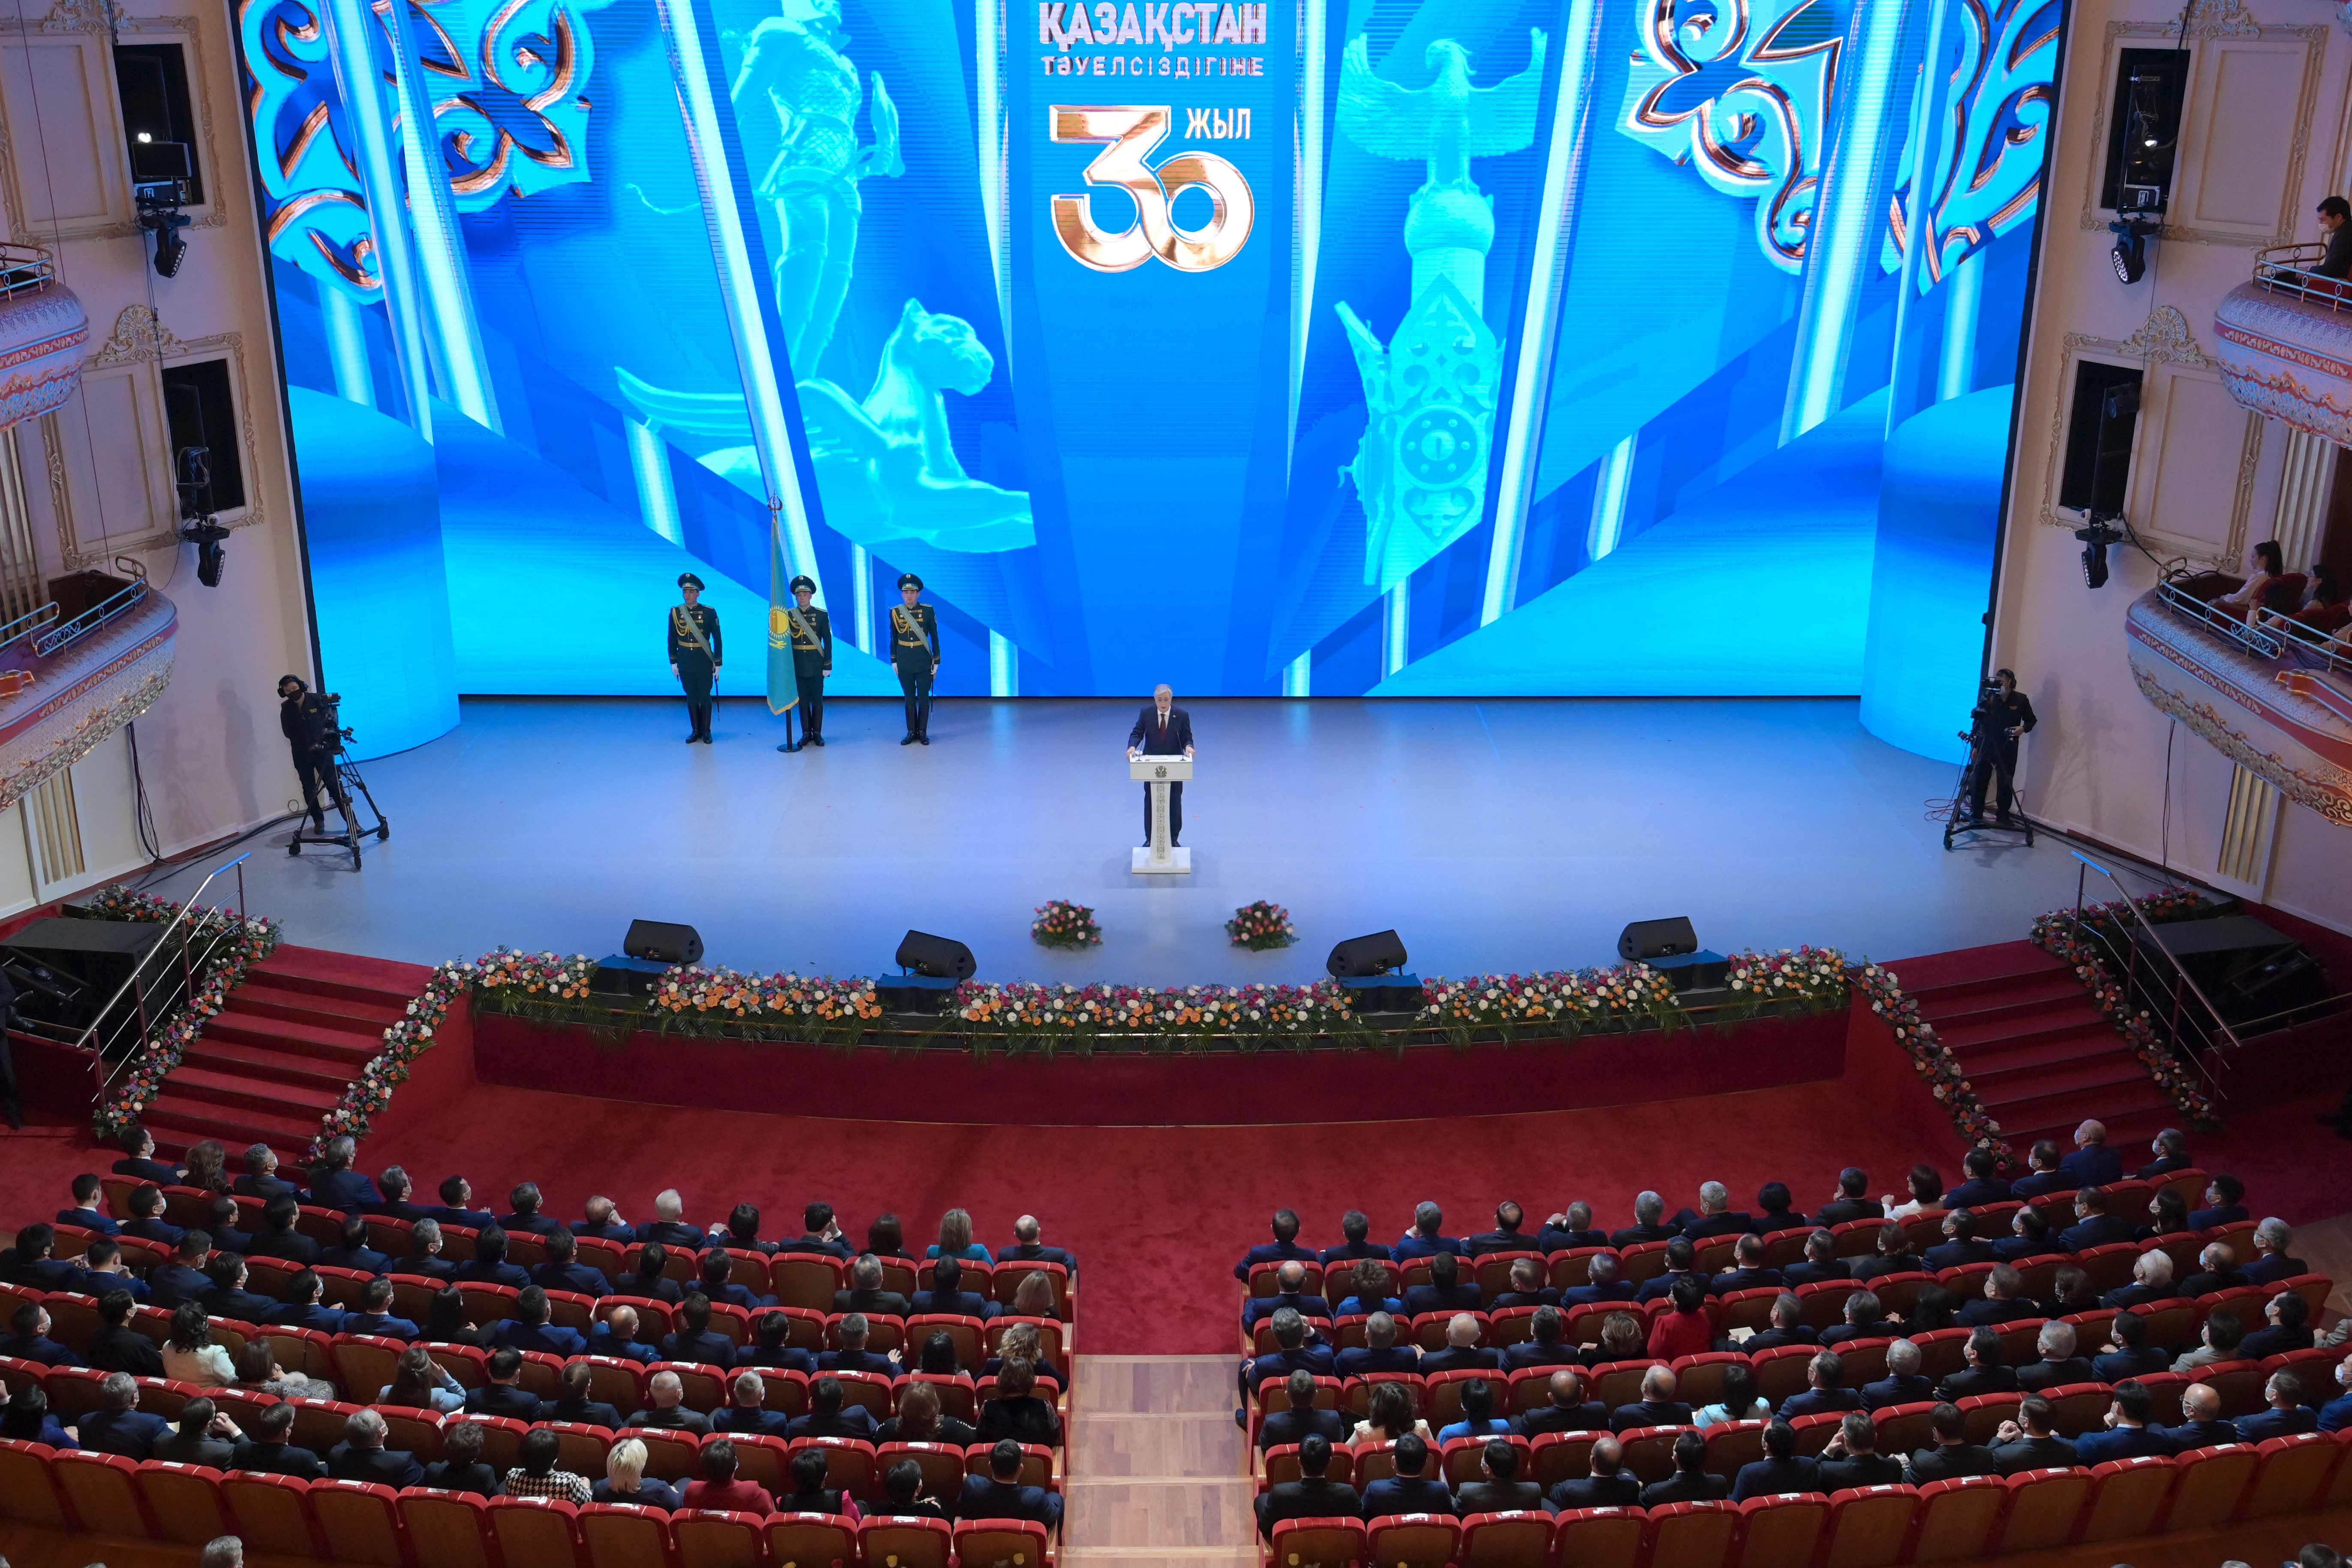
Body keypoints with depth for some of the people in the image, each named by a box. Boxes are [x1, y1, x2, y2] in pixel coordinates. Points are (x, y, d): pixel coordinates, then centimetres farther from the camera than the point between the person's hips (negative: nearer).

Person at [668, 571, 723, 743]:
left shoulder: (709, 613, -7)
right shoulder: (675, 612, 0)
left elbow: (717, 639, -3)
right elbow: (672, 640, 7)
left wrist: (718, 663, -4)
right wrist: (673, 662, 6)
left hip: (704, 663, -2)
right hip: (685, 663, 2)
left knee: (704, 697, 4)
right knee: (691, 697, 10)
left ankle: (706, 731, 15)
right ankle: (696, 730, 20)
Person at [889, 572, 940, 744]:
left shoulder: (928, 611, -4)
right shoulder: (895, 612, 0)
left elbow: (935, 638, 0)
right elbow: (893, 639, 8)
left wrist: (936, 663, -1)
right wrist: (894, 662, 6)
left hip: (923, 661, -1)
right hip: (904, 662, 1)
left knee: (923, 698, 3)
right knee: (910, 698, 7)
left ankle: (923, 732, 12)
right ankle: (912, 732, 15)